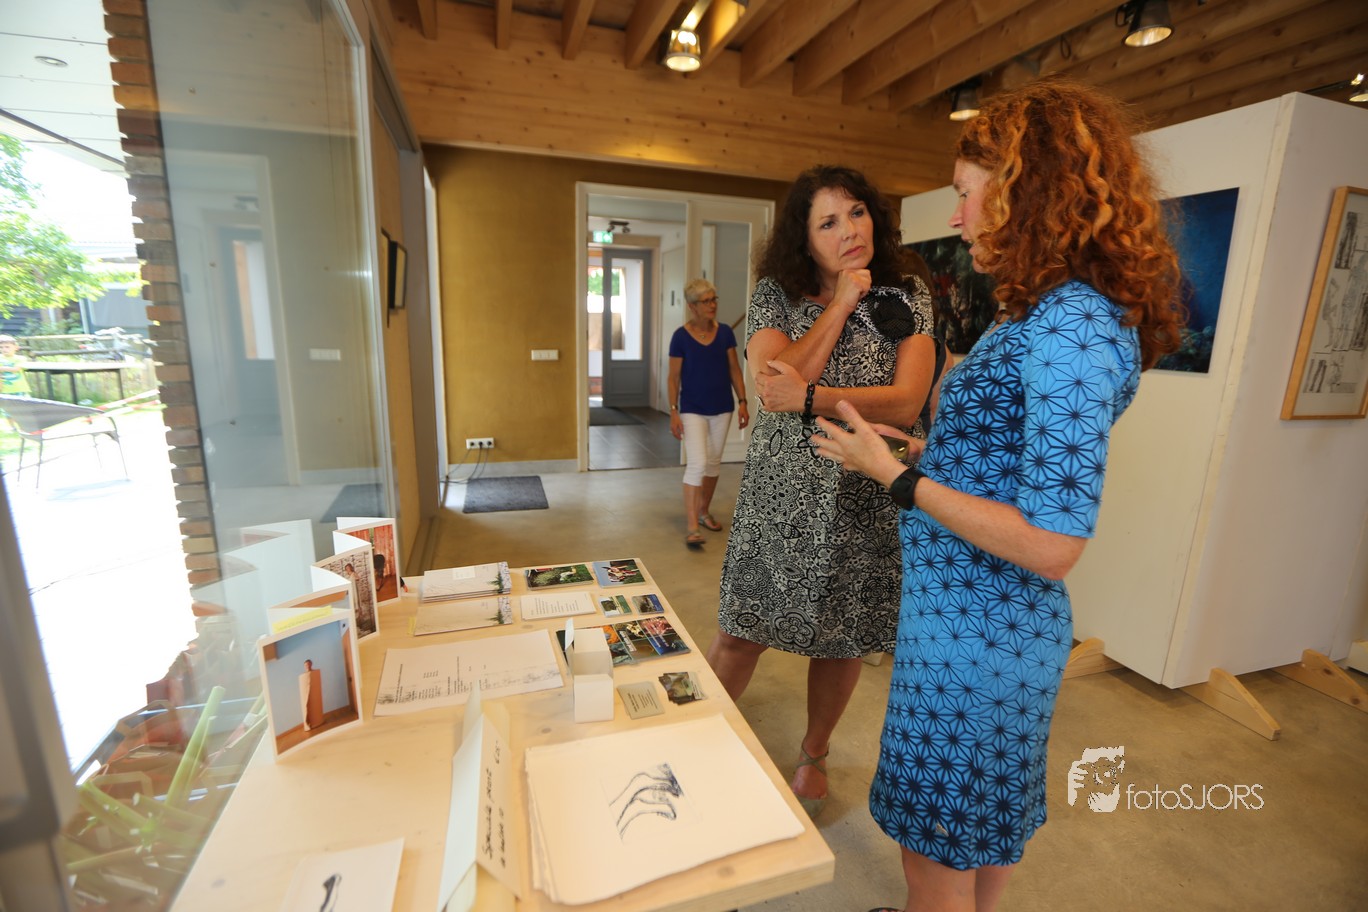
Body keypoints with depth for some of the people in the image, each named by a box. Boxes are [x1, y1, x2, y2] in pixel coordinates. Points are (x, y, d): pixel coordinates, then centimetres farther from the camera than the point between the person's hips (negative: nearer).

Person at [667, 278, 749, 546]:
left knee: (713, 462, 13)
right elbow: (674, 377, -5)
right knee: (697, 463, -13)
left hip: (721, 408, 4)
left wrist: (742, 401, -1)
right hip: (692, 409, -4)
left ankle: (704, 511, 31)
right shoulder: (681, 336, -9)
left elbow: (734, 369, 6)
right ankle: (691, 526, -9)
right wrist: (673, 412, -10)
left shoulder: (725, 332, 0)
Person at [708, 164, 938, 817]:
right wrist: (842, 304, -11)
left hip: (862, 503, 1)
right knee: (739, 636, 7)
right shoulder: (775, 297, 1)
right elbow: (773, 387, -15)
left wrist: (810, 397, -22)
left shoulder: (907, 307, 2)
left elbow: (906, 403, -12)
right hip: (778, 495, 0)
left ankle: (813, 756, 43)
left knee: (840, 642, 15)